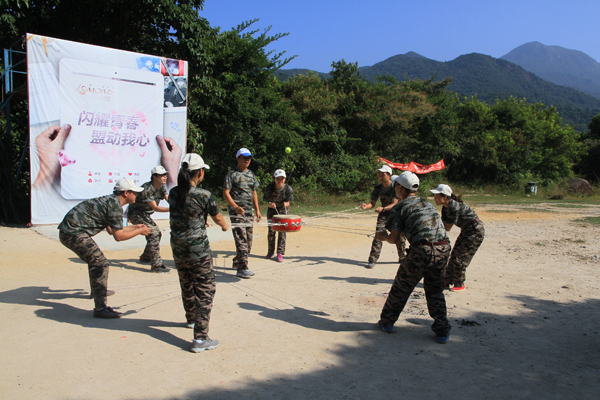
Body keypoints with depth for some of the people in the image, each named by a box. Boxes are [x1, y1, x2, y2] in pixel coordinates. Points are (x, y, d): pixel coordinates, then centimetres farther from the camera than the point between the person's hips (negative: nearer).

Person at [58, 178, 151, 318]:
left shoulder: (110, 200, 17)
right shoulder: (115, 205, -14)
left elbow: (112, 230, 26)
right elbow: (118, 236, -13)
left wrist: (135, 227, 28)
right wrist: (139, 231, -2)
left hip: (67, 231, 11)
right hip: (74, 233, -11)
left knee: (95, 258, 28)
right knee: (101, 263, -14)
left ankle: (98, 290, 46)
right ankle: (100, 308, -17)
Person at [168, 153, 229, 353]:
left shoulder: (173, 193, 1)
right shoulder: (203, 195, -16)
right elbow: (217, 218, 0)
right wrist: (225, 226, 24)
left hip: (178, 250, 6)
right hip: (198, 251, -6)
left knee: (187, 287, 24)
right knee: (205, 291, 2)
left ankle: (192, 319, 47)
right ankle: (200, 338, 0)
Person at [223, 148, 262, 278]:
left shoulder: (252, 175, 16)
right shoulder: (232, 174, -3)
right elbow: (226, 193, -8)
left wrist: (257, 210, 13)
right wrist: (236, 207, -22)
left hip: (249, 212, 7)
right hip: (236, 212, -6)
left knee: (249, 240, 9)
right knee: (241, 239, -12)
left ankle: (237, 262, 26)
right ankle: (242, 268, -10)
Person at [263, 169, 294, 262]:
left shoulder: (288, 188, -17)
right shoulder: (269, 188, -16)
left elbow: (288, 203, -11)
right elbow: (267, 203, -11)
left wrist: (286, 204, -35)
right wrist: (271, 204, -35)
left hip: (283, 210, -1)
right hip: (272, 210, 1)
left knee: (282, 231, -8)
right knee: (271, 231, -3)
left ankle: (280, 254, -2)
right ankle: (271, 252, 17)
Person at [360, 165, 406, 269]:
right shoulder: (378, 187, -12)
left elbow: (395, 204, -28)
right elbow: (373, 203, -8)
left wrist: (383, 208, -45)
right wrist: (366, 206, -31)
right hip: (383, 213, 1)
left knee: (399, 236, 6)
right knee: (378, 235, -12)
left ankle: (402, 258, 29)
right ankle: (372, 260, -8)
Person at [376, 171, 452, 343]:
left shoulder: (400, 207, 4)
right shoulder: (427, 203, 23)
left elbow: (394, 238, -1)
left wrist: (383, 236, 20)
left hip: (422, 250, -5)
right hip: (443, 249, 5)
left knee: (401, 288, 13)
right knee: (435, 291, 20)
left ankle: (387, 322, 27)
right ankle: (442, 330, 15)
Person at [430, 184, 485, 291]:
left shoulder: (454, 207, -29)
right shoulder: (445, 208, 0)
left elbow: (448, 228, -24)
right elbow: (443, 225, 0)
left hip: (476, 231, -9)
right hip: (466, 230, 9)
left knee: (459, 257, -7)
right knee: (454, 256, 9)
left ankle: (460, 285, 5)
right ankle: (448, 281, 18)